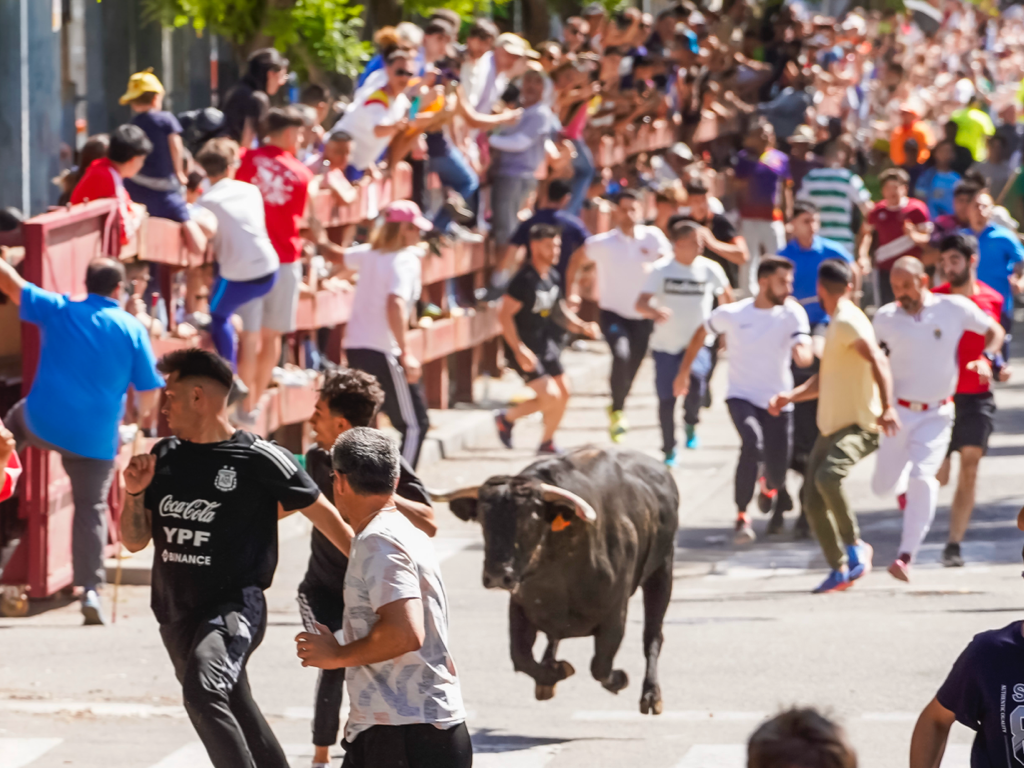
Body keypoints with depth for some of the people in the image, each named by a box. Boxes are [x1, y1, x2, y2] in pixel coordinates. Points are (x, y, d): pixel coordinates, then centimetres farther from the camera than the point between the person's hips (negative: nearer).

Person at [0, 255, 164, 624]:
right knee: (91, 508, 7)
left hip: (42, 424, 1)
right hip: (95, 438, -1)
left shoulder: (57, 311, -3)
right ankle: (90, 590, -2)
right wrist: (143, 414, 19)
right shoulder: (132, 329, -5)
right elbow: (150, 389, -2)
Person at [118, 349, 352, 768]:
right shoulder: (164, 456, 7)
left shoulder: (258, 459, -10)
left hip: (235, 607, -7)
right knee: (236, 719, 17)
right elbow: (135, 540, 12)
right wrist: (134, 493, -6)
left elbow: (321, 512, -2)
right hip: (177, 613, 7)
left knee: (203, 690, -32)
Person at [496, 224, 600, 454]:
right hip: (524, 349, -8)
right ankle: (507, 417, 7)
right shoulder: (525, 280, -21)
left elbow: (559, 311, 18)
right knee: (550, 396, -15)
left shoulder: (553, 277, 6)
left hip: (545, 345, 8)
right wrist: (519, 350, -26)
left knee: (563, 392, 8)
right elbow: (504, 314, -23)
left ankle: (547, 442, 24)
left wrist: (582, 327, 1)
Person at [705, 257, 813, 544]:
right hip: (741, 398, -2)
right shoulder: (731, 314, -9)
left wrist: (803, 354, -47)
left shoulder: (792, 313, -10)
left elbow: (805, 354, -24)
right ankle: (741, 516, -19)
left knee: (777, 475, 4)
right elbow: (701, 333, 11)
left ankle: (768, 483, 46)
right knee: (753, 442, -32)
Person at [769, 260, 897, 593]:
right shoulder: (836, 322, 18)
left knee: (828, 477, -34)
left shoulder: (847, 321, -13)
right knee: (813, 502, 4)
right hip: (831, 425, 10)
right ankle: (839, 570, 14)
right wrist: (790, 396, 14)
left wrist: (887, 407, -38)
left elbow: (878, 360, -27)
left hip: (859, 425, -10)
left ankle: (855, 543, -18)